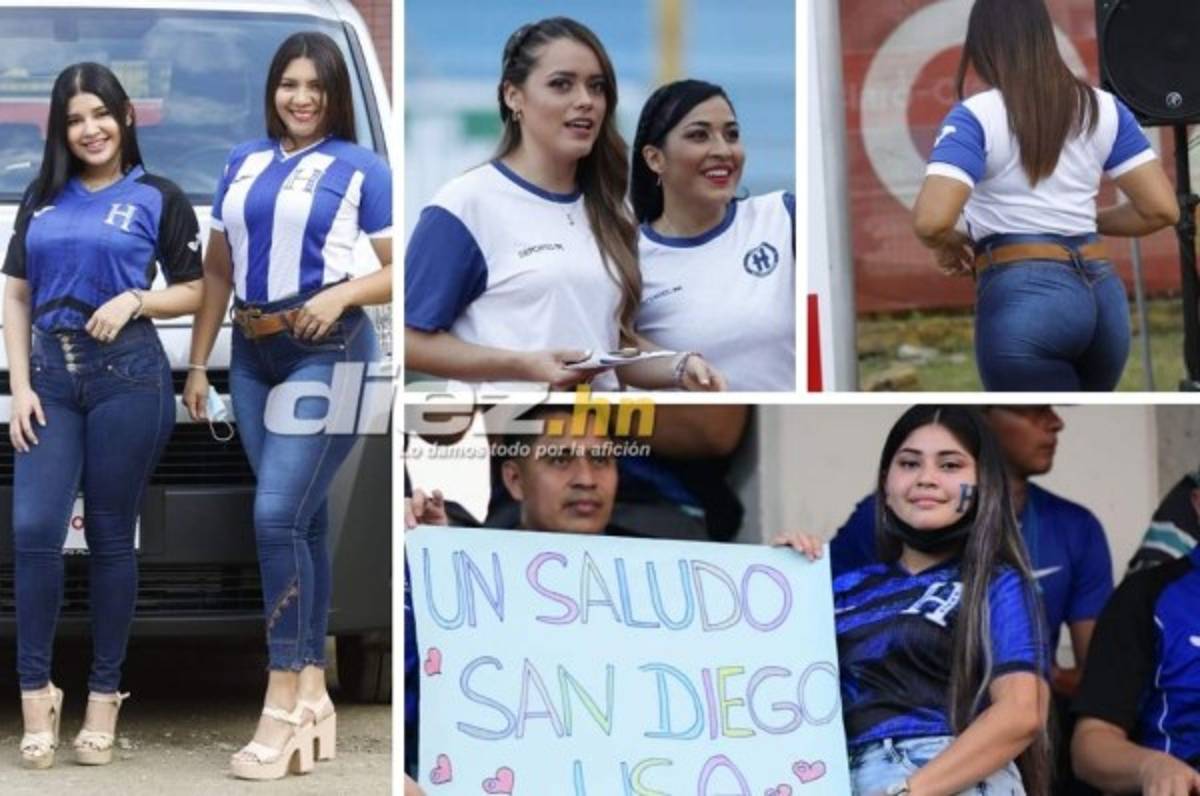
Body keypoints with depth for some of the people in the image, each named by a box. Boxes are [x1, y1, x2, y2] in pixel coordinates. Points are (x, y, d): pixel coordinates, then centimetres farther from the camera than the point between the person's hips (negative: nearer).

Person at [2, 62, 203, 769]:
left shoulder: (158, 197, 4)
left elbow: (193, 292, 6)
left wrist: (134, 300, -13)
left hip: (127, 374, -2)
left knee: (111, 536, 3)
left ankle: (105, 696, 11)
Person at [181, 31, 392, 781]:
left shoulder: (361, 167, -1)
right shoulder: (244, 163, 14)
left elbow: (401, 269, -3)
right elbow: (218, 270, 17)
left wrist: (344, 292, -20)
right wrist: (199, 363, 14)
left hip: (326, 353, -5)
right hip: (254, 353, 6)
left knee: (278, 516, -13)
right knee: (302, 519, 9)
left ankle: (283, 700, -8)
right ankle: (312, 688, 14)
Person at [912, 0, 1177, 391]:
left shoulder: (976, 117, -6)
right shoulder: (1103, 109, 9)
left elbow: (931, 220, -18)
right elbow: (1161, 208, 6)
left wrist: (948, 245, 5)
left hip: (1022, 297, -6)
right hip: (1101, 294, 6)